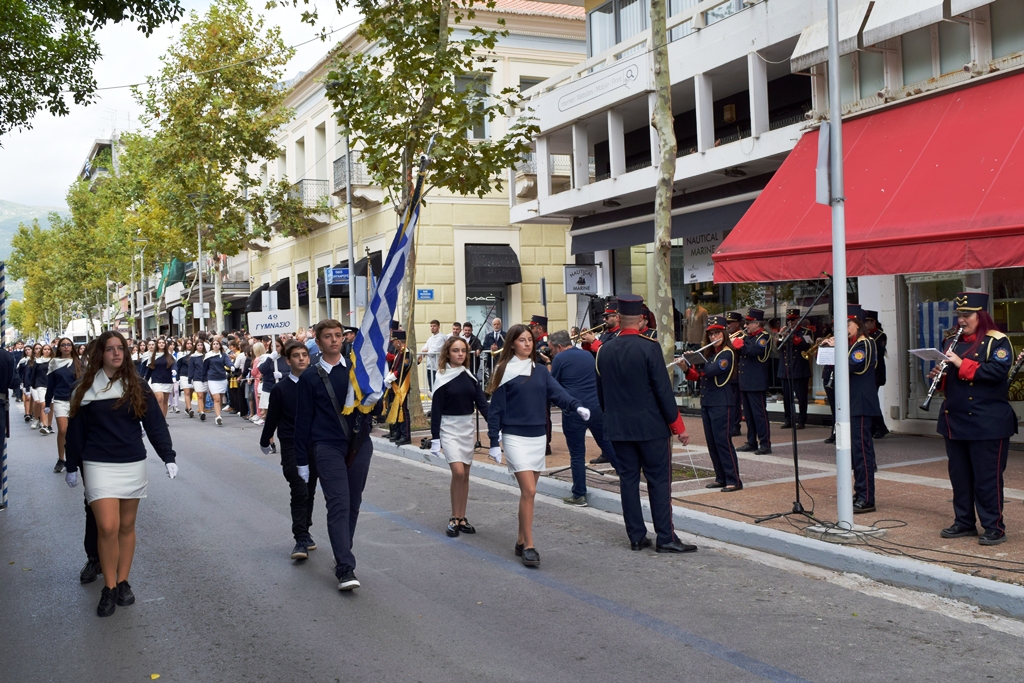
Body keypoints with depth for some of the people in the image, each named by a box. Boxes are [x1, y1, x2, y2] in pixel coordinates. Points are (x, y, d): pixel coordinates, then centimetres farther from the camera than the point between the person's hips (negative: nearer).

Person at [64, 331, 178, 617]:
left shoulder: (137, 387, 1)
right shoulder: (86, 389, 0)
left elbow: (155, 423, -1)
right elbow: (76, 430, 6)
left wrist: (168, 456, -8)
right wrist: (72, 466, 8)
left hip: (133, 464, 2)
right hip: (99, 465, -2)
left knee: (127, 526, 9)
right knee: (108, 527, -11)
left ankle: (123, 583, 21)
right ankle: (109, 588, 2)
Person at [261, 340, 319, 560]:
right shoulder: (280, 389, -4)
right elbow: (272, 418, 6)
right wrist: (264, 442, 15)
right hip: (291, 447, -2)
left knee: (309, 492, 12)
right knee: (299, 491, -11)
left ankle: (304, 533, 27)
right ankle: (301, 541, -9)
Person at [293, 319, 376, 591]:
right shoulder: (310, 377, 2)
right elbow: (303, 420, 4)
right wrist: (302, 461, 3)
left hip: (359, 444, 3)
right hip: (328, 447, -3)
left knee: (353, 504, 10)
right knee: (338, 505, -12)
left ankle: (342, 556, 27)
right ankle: (345, 569, -14)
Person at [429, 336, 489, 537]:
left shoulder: (471, 377, 5)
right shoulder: (442, 378, -6)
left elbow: (482, 403, 1)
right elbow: (436, 409, -6)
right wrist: (435, 437, -9)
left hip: (468, 428, 4)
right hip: (449, 428, -4)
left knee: (465, 475, 7)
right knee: (458, 472, -15)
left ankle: (462, 518, 17)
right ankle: (453, 518, -2)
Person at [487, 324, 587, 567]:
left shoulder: (540, 372, 10)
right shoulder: (504, 372, -4)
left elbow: (557, 393, -5)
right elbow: (495, 409, -4)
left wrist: (576, 406, -25)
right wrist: (494, 442, -8)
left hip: (538, 437, 5)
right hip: (515, 437, -5)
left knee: (528, 491, 10)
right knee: (529, 491, -13)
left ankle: (521, 541, 22)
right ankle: (529, 546, -8)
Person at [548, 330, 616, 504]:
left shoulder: (559, 359, -4)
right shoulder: (588, 355, 14)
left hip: (573, 411, -5)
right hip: (596, 407, 5)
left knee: (577, 454, 1)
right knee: (607, 444, 17)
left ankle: (579, 496, 6)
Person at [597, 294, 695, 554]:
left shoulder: (604, 350, 3)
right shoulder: (649, 347, -13)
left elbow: (601, 393, 10)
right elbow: (663, 389, -13)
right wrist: (678, 425, -6)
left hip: (618, 427, 5)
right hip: (651, 426, -4)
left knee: (628, 480, 9)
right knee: (659, 481, 1)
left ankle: (636, 536, 12)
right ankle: (665, 538, 1)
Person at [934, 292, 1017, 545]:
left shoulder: (997, 341, -6)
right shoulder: (956, 343, 15)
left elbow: (996, 372, -21)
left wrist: (962, 365, -24)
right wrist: (940, 375, -3)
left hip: (987, 424, -7)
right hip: (954, 421, 7)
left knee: (987, 477, -2)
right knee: (959, 475, 12)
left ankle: (994, 527, 7)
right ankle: (964, 522, 22)